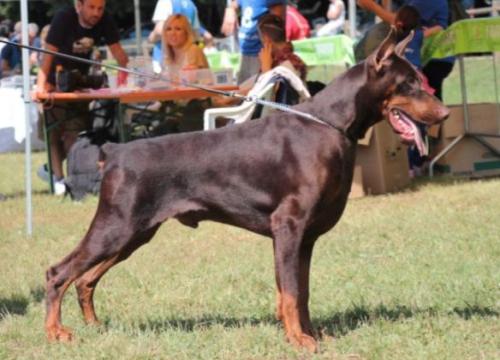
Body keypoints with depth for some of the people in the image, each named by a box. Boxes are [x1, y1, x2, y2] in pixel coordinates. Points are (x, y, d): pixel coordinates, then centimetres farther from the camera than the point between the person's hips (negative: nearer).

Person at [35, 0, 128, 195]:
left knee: (77, 131, 5)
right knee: (54, 131, -5)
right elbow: (49, 53, -33)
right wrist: (41, 85, -44)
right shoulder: (64, 18, -28)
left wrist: (127, 71, -32)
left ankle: (51, 168, 23)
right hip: (55, 81, -5)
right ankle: (59, 178, -1)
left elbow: (116, 49, -14)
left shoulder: (105, 21, -16)